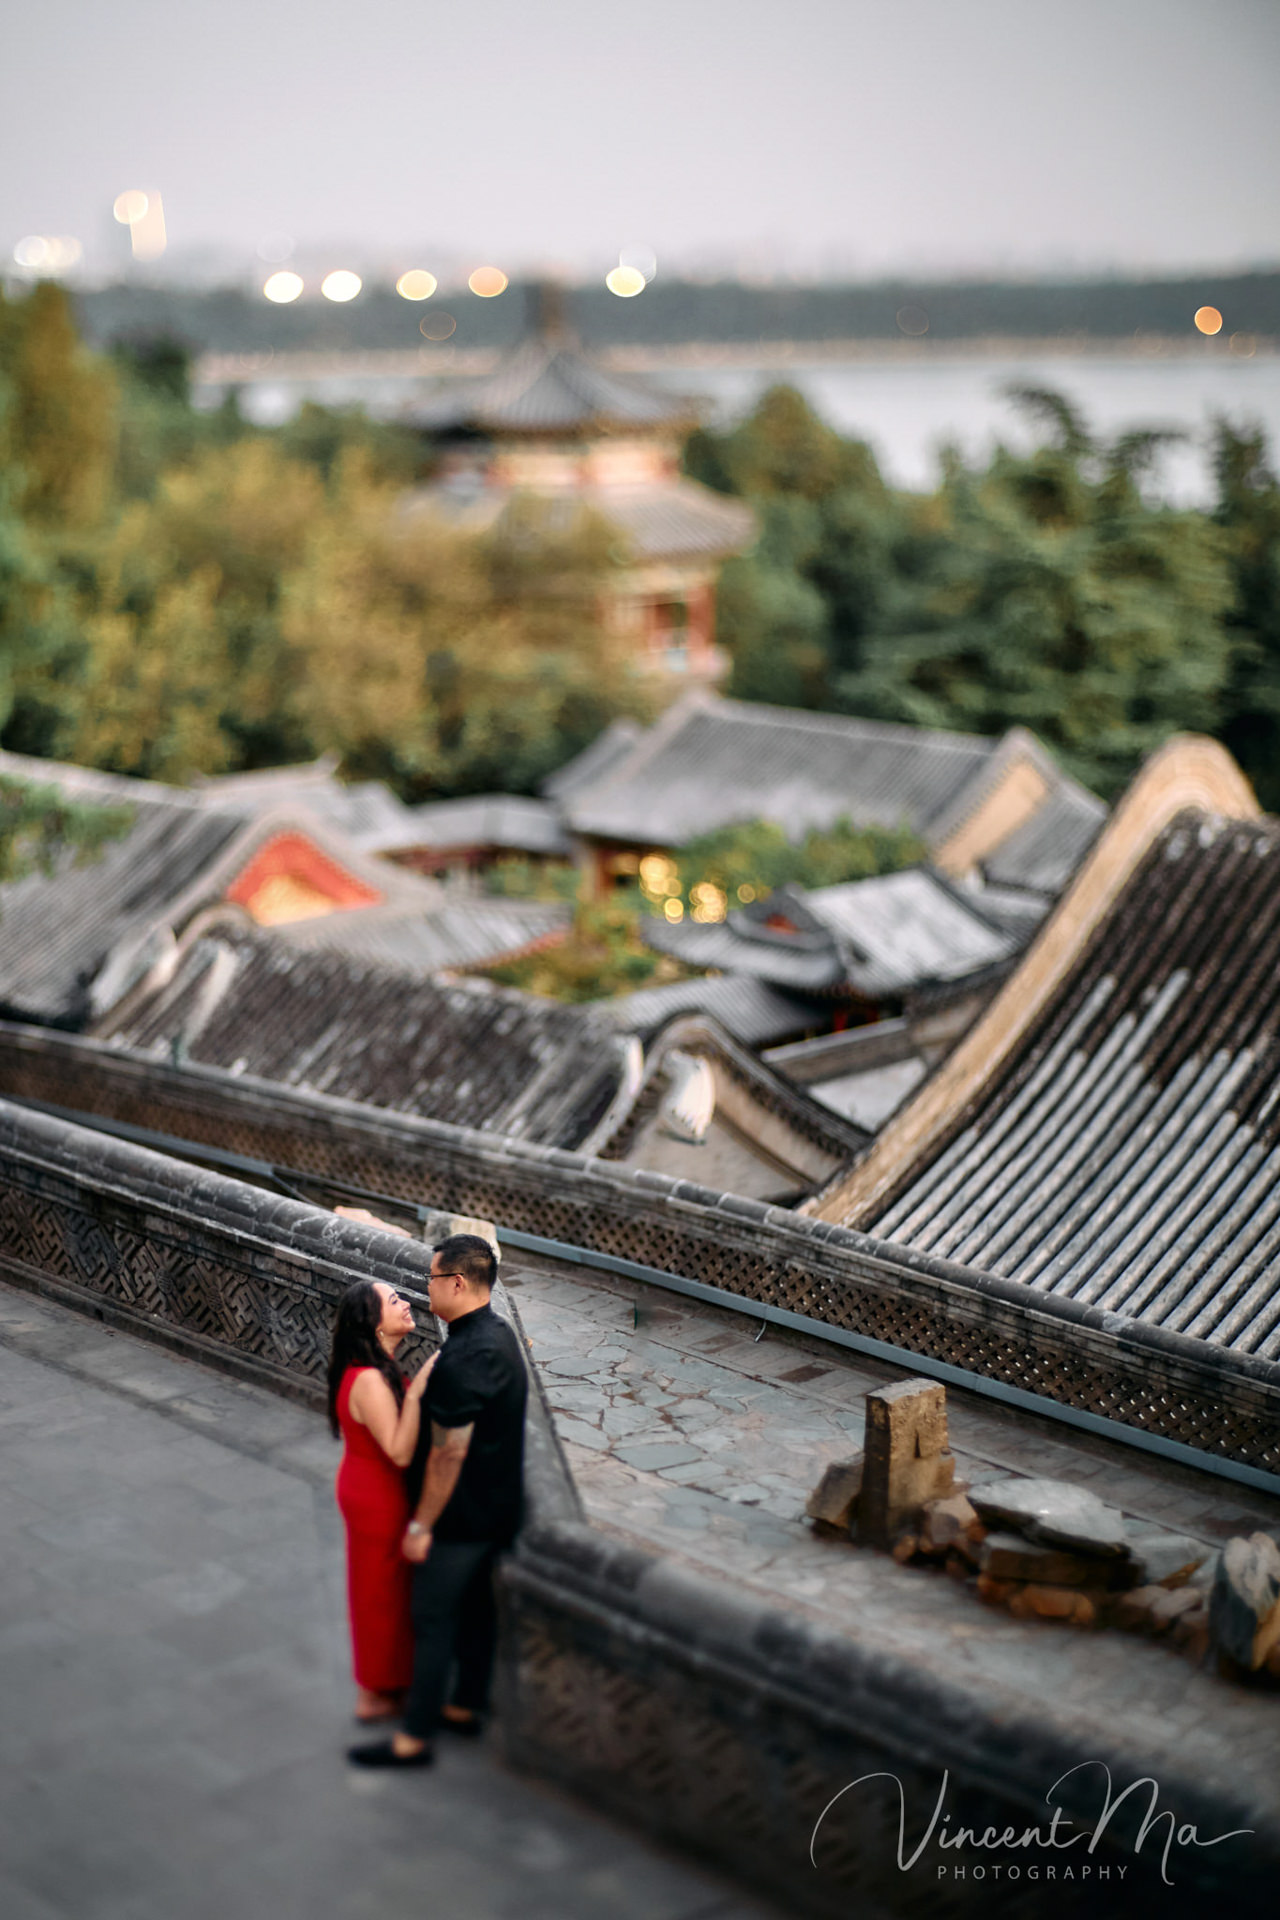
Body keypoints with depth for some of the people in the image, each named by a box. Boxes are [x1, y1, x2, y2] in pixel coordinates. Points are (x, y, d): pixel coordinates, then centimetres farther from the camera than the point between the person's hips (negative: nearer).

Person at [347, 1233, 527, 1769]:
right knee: (476, 1608, 20)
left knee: (433, 1622, 2)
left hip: (460, 1518, -9)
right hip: (496, 1508, 9)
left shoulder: (462, 1361, -29)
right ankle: (465, 1706, 35)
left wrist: (421, 1524, -16)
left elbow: (449, 1454, -25)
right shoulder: (499, 1334, 2)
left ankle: (415, 1738, 12)